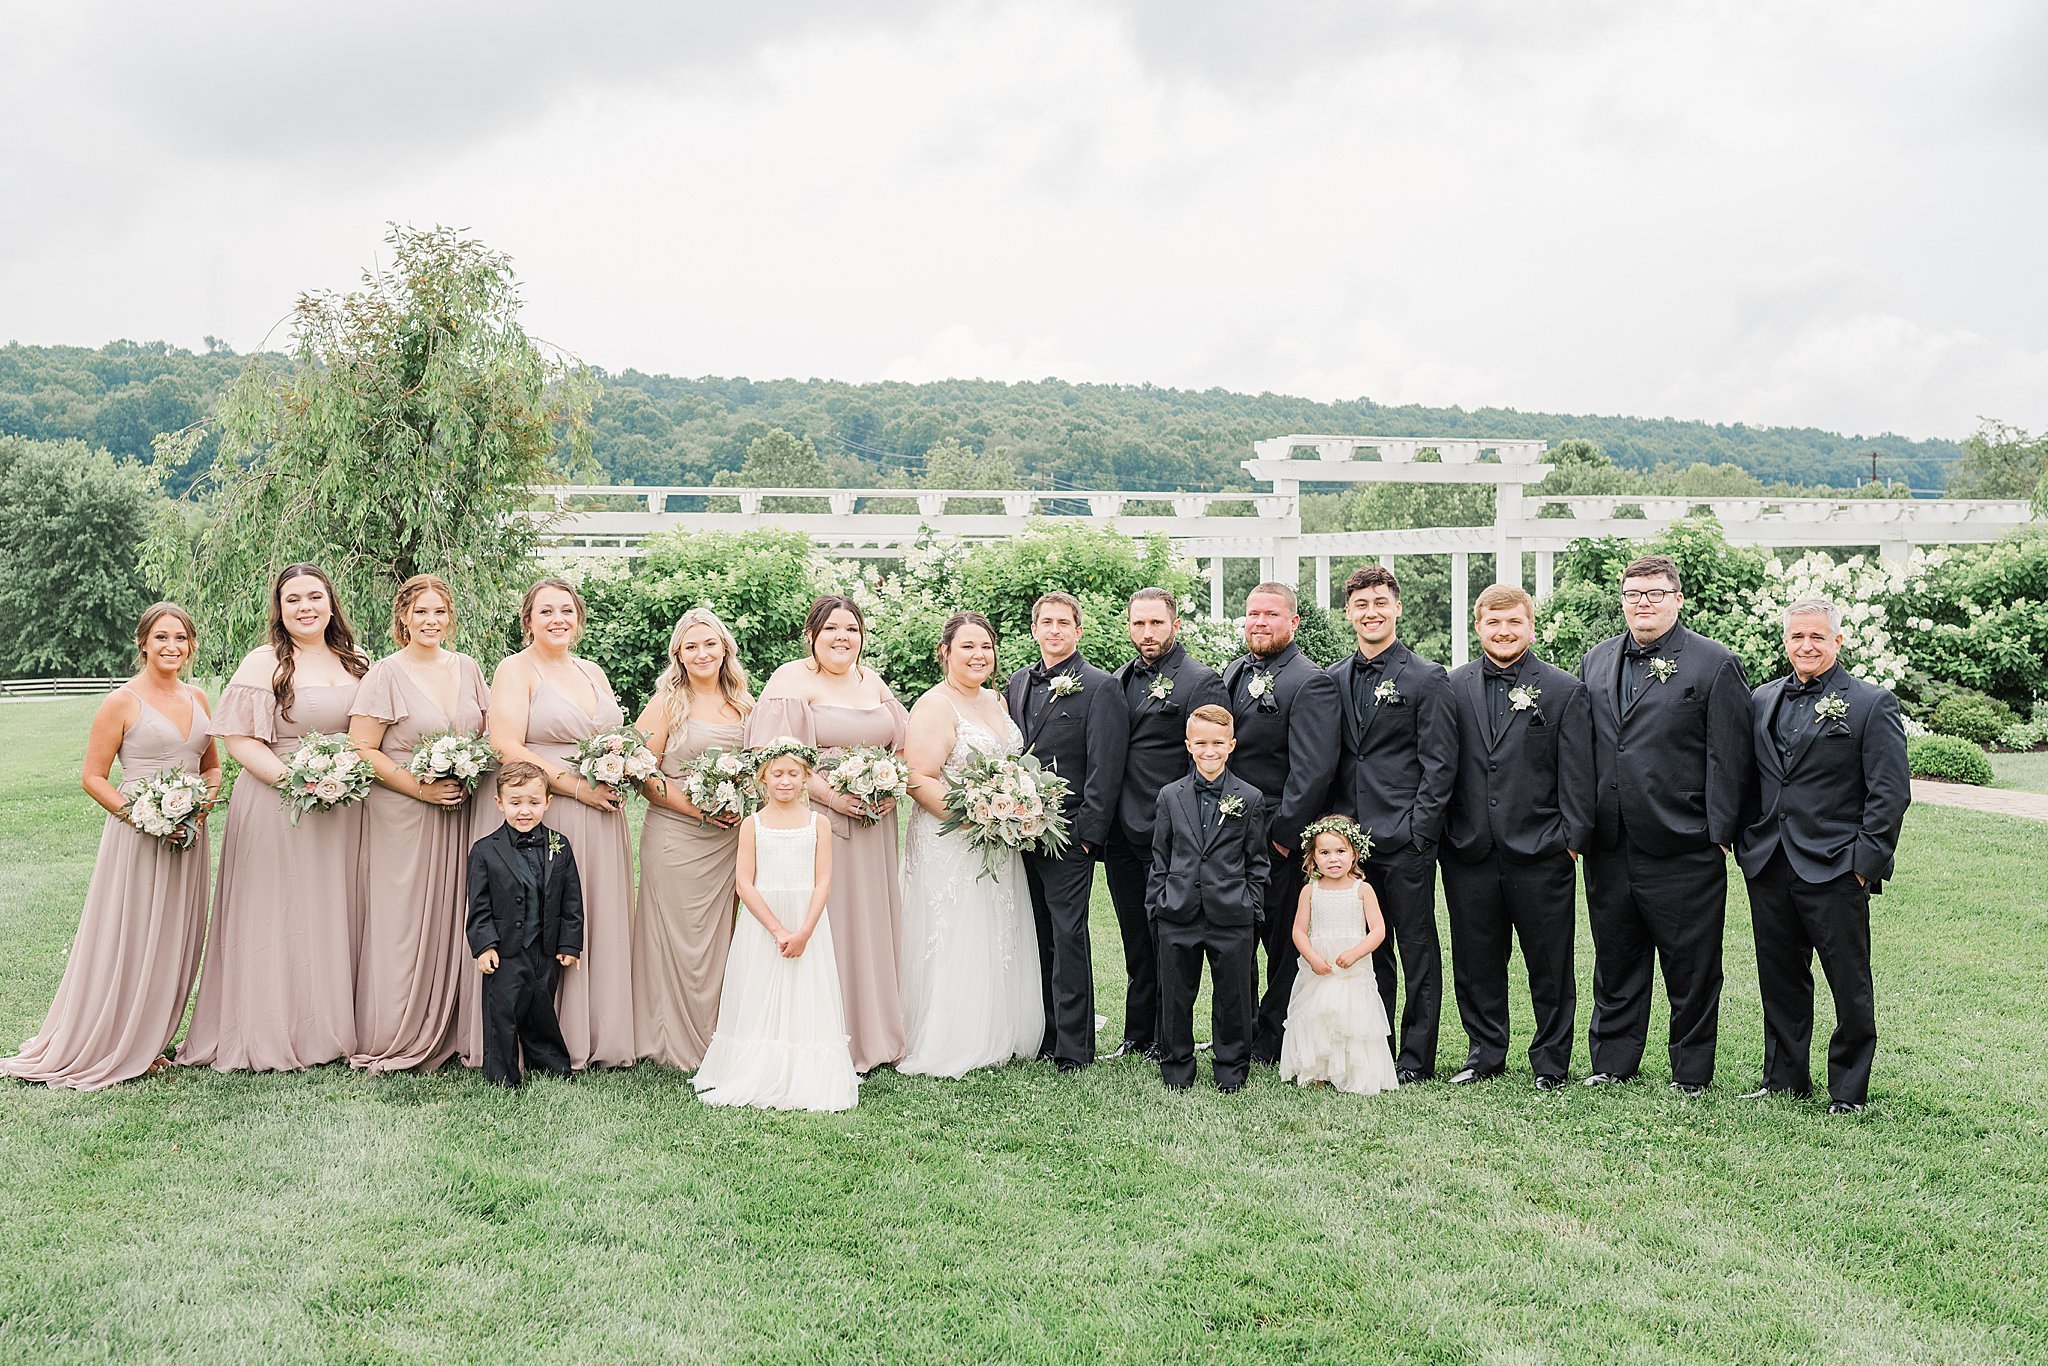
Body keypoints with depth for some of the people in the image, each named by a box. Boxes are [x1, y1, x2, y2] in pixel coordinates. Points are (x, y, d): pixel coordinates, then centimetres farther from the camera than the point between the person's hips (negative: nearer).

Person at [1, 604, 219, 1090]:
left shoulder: (197, 698, 10)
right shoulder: (122, 702, -7)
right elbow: (93, 778, -7)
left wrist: (207, 796, -2)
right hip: (135, 835, -6)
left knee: (172, 942, 10)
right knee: (125, 942, 0)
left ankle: (145, 1044, 23)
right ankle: (100, 1050, 13)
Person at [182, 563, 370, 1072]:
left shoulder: (353, 663, 11)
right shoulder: (264, 663, -6)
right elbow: (238, 738, -10)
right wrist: (294, 779, -20)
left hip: (345, 805, 5)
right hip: (277, 806, -5)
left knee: (334, 916, 9)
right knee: (278, 917, 0)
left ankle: (331, 1027, 20)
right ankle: (271, 1035, 10)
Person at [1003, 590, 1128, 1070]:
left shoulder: (1100, 688, -4)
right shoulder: (1018, 683, 16)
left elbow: (1105, 770, -9)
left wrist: (1087, 833, -14)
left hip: (1069, 836, -6)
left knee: (1068, 938, -3)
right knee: (1037, 938, 11)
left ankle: (1073, 1047, 5)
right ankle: (1043, 1035, 20)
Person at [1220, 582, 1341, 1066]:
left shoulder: (1310, 682, -13)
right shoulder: (1232, 672, 12)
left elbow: (1313, 769, -19)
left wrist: (1283, 833, -18)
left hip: (1279, 842, -7)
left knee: (1283, 944, 5)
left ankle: (1273, 1043, 17)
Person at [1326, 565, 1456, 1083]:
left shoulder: (1427, 678, -3)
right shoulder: (1332, 680, 11)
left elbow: (1440, 764, -6)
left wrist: (1418, 831, -11)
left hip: (1405, 841, -4)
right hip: (1350, 841, 4)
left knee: (1417, 952, 4)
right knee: (1368, 951, 12)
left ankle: (1416, 1059, 13)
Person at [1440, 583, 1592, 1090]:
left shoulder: (1566, 691, 1)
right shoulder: (1453, 687, 7)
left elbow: (1577, 777, 0)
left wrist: (1571, 839, -6)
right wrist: (1441, 833, 4)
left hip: (1541, 854, -2)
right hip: (1469, 853, 2)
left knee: (1549, 966, 7)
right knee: (1475, 963, 11)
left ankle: (1551, 1062, 21)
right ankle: (1485, 1054, 26)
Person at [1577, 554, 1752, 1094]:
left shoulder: (1715, 664, -3)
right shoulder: (1596, 660, 12)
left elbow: (1728, 759, -6)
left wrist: (1718, 836, -10)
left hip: (1683, 848, -4)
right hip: (1608, 847, 5)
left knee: (1690, 966, 6)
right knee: (1615, 962, 14)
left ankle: (1691, 1073, 20)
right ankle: (1612, 1063, 26)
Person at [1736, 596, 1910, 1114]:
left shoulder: (1872, 703, -2)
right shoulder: (1761, 701, 12)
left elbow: (1891, 792, -7)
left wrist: (1866, 861, -12)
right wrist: (1747, 845, 8)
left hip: (1834, 871, -4)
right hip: (1768, 868, 5)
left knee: (1850, 986, 4)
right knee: (1780, 979, 13)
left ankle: (1848, 1090, 18)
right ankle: (1784, 1079, 26)